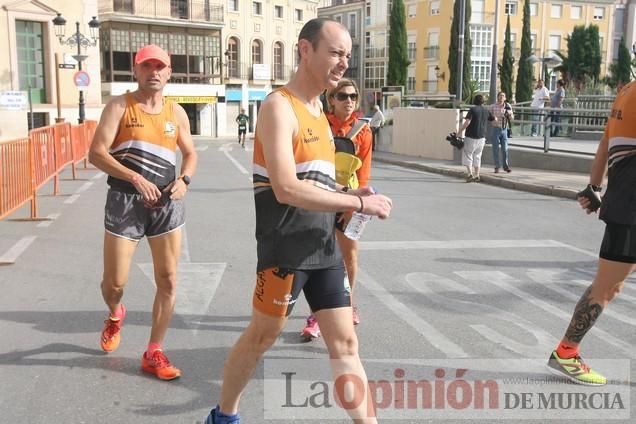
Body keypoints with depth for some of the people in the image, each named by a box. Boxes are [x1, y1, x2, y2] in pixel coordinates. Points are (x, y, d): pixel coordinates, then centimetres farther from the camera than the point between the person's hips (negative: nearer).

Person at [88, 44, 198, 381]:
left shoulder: (176, 112, 9)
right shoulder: (119, 106, -2)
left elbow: (190, 153, 19)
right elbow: (96, 153, -10)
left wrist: (183, 180, -2)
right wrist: (136, 178, -22)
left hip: (166, 202, 3)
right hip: (125, 199, -3)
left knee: (168, 281, 1)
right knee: (114, 282, 4)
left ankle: (153, 353, 14)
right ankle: (115, 316, 41)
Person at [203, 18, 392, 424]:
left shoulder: (318, 108, 14)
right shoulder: (279, 106, -14)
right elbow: (287, 189, -26)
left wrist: (348, 194, 0)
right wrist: (358, 202, -21)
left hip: (324, 247, 8)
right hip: (285, 249, -8)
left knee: (345, 342, 8)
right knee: (262, 336, 8)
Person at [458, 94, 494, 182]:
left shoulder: (473, 109, -10)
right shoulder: (486, 111, 6)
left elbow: (467, 122, -21)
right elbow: (494, 119, 20)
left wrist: (460, 130, -11)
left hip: (471, 136, -5)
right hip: (482, 137, 5)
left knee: (467, 154, 4)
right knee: (477, 156, 14)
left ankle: (470, 174, -8)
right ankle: (477, 176, 13)